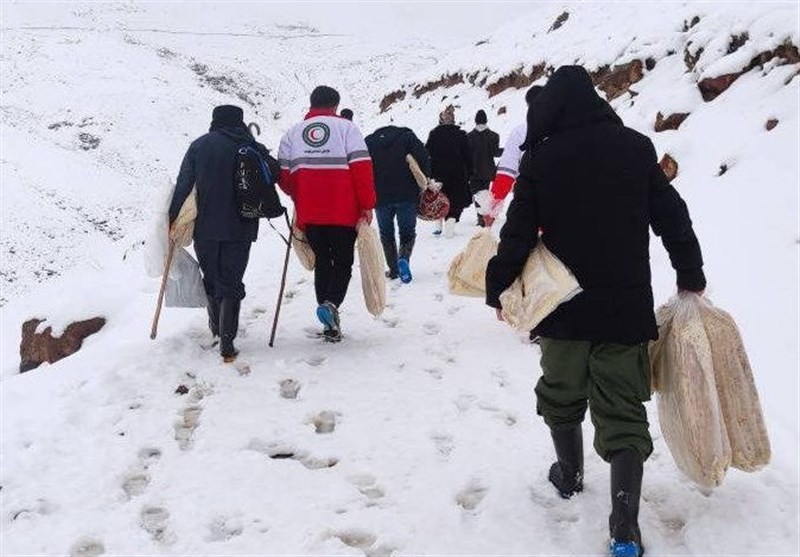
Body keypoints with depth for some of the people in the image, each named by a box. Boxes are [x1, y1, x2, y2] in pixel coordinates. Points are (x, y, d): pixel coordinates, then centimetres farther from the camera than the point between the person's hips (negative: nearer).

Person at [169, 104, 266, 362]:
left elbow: (183, 184, -3)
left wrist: (172, 219, 1)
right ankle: (226, 341, -8)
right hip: (240, 228, -1)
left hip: (205, 227, 1)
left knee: (211, 277, 19)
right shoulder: (254, 149, 1)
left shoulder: (199, 145, 1)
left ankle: (216, 326, 35)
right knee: (231, 282, 2)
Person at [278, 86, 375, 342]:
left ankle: (330, 325, 16)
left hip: (309, 214, 3)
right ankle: (331, 304, -19)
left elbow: (283, 176, 7)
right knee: (343, 263, 8)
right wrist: (367, 204, -4)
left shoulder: (292, 133, 9)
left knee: (322, 263, 15)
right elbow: (362, 167, -9)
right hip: (344, 213, -3)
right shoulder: (346, 128, -1)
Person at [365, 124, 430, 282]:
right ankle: (404, 258, -17)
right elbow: (423, 158, -8)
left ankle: (393, 269, 12)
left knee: (386, 234, 16)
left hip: (381, 197, 1)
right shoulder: (407, 136, 6)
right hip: (407, 195, -1)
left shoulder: (369, 141, 11)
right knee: (407, 232, 9)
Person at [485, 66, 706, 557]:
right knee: (623, 409, 3)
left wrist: (498, 288, 6)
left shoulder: (541, 158, -6)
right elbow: (672, 217, 3)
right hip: (626, 304, 1)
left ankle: (570, 474, 39)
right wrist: (691, 276, 13)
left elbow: (520, 232, -6)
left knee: (561, 391, 22)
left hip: (563, 304, 0)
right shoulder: (636, 147, -1)